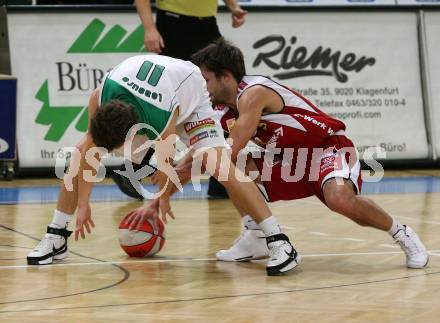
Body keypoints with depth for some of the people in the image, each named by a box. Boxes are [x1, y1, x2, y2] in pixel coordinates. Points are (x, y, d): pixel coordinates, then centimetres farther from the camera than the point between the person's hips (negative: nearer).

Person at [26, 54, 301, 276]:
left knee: (218, 163, -26)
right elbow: (90, 149, -16)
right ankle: (55, 239, 5)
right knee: (81, 153, -7)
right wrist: (83, 202, -11)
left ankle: (280, 243, -25)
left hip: (190, 97, -5)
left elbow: (166, 164, -20)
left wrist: (161, 201, -2)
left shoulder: (164, 119, -43)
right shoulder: (99, 98, -34)